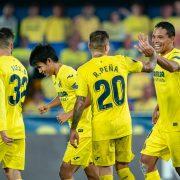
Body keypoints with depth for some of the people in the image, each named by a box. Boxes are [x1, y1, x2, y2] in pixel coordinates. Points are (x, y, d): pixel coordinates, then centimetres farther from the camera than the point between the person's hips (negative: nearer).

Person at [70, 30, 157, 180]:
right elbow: (149, 67, 14)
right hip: (124, 125, 3)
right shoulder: (120, 61, 1)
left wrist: (73, 129, -1)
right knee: (123, 168, 15)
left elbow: (80, 103, -9)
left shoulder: (84, 70, -7)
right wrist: (152, 52, 31)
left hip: (102, 128, -3)